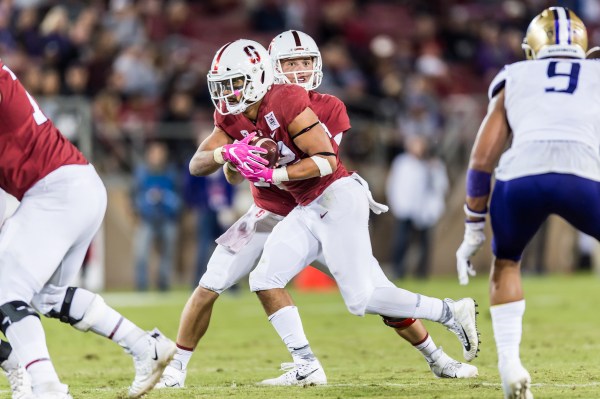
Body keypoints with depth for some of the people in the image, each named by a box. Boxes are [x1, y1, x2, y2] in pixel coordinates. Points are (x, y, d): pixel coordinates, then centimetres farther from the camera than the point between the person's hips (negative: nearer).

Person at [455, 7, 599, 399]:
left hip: (522, 174, 1)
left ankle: (510, 364, 13)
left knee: (506, 263, 28)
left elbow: (482, 160, 24)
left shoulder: (514, 80, 31)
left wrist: (473, 231, 30)